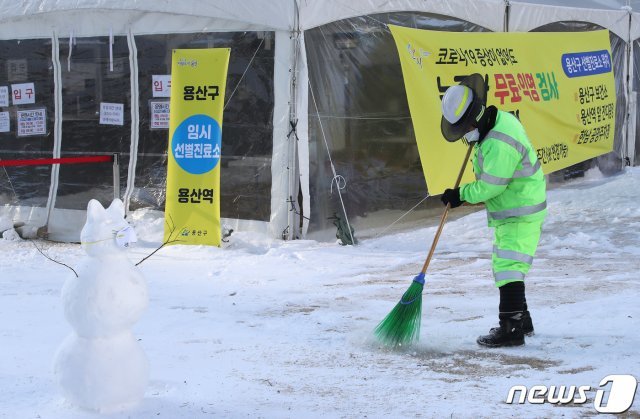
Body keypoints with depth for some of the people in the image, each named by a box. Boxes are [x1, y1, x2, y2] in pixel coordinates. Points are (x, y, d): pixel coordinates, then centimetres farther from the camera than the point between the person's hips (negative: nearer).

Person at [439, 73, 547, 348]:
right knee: (504, 266, 19)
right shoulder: (500, 120, 4)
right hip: (509, 212, 11)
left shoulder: (499, 144, -29)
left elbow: (489, 187, -23)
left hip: (521, 214, -11)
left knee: (508, 266, -15)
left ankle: (512, 329, -16)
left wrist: (460, 195, -10)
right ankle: (521, 320, 30)